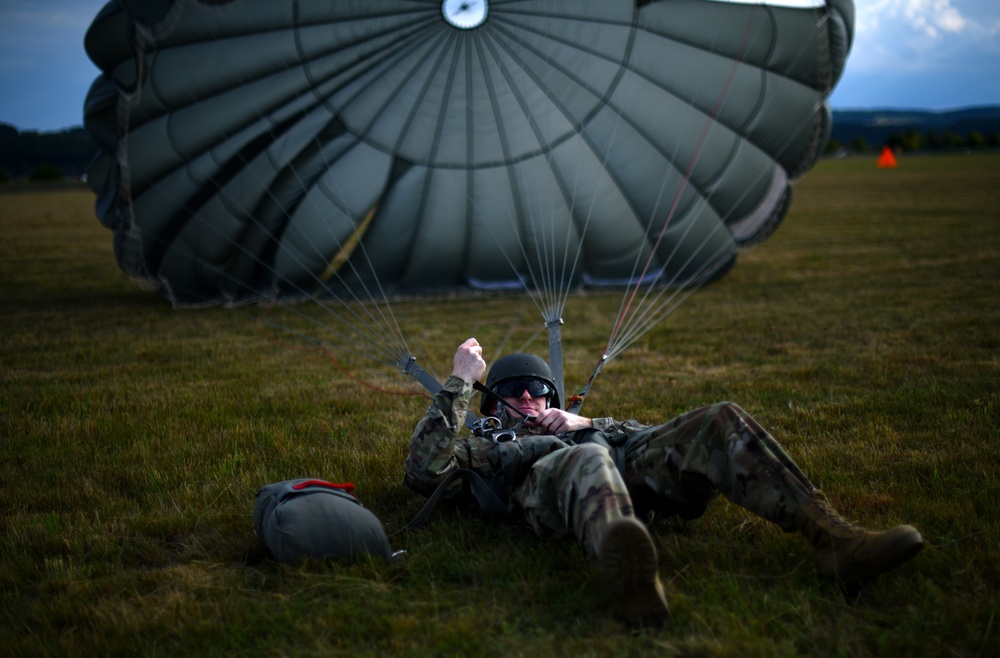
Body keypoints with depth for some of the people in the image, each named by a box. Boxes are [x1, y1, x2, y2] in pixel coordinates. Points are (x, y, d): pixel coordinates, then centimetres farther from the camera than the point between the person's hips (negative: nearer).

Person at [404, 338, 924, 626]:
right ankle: (633, 581, -79)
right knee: (588, 460, -44)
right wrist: (458, 384, 15)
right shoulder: (481, 445, 38)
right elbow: (423, 471, 15)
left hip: (625, 460, 5)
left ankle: (833, 541, -37)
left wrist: (586, 422, 15)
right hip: (545, 481, -5)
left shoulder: (562, 422, 47)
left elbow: (651, 437, 32)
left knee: (722, 421, -21)